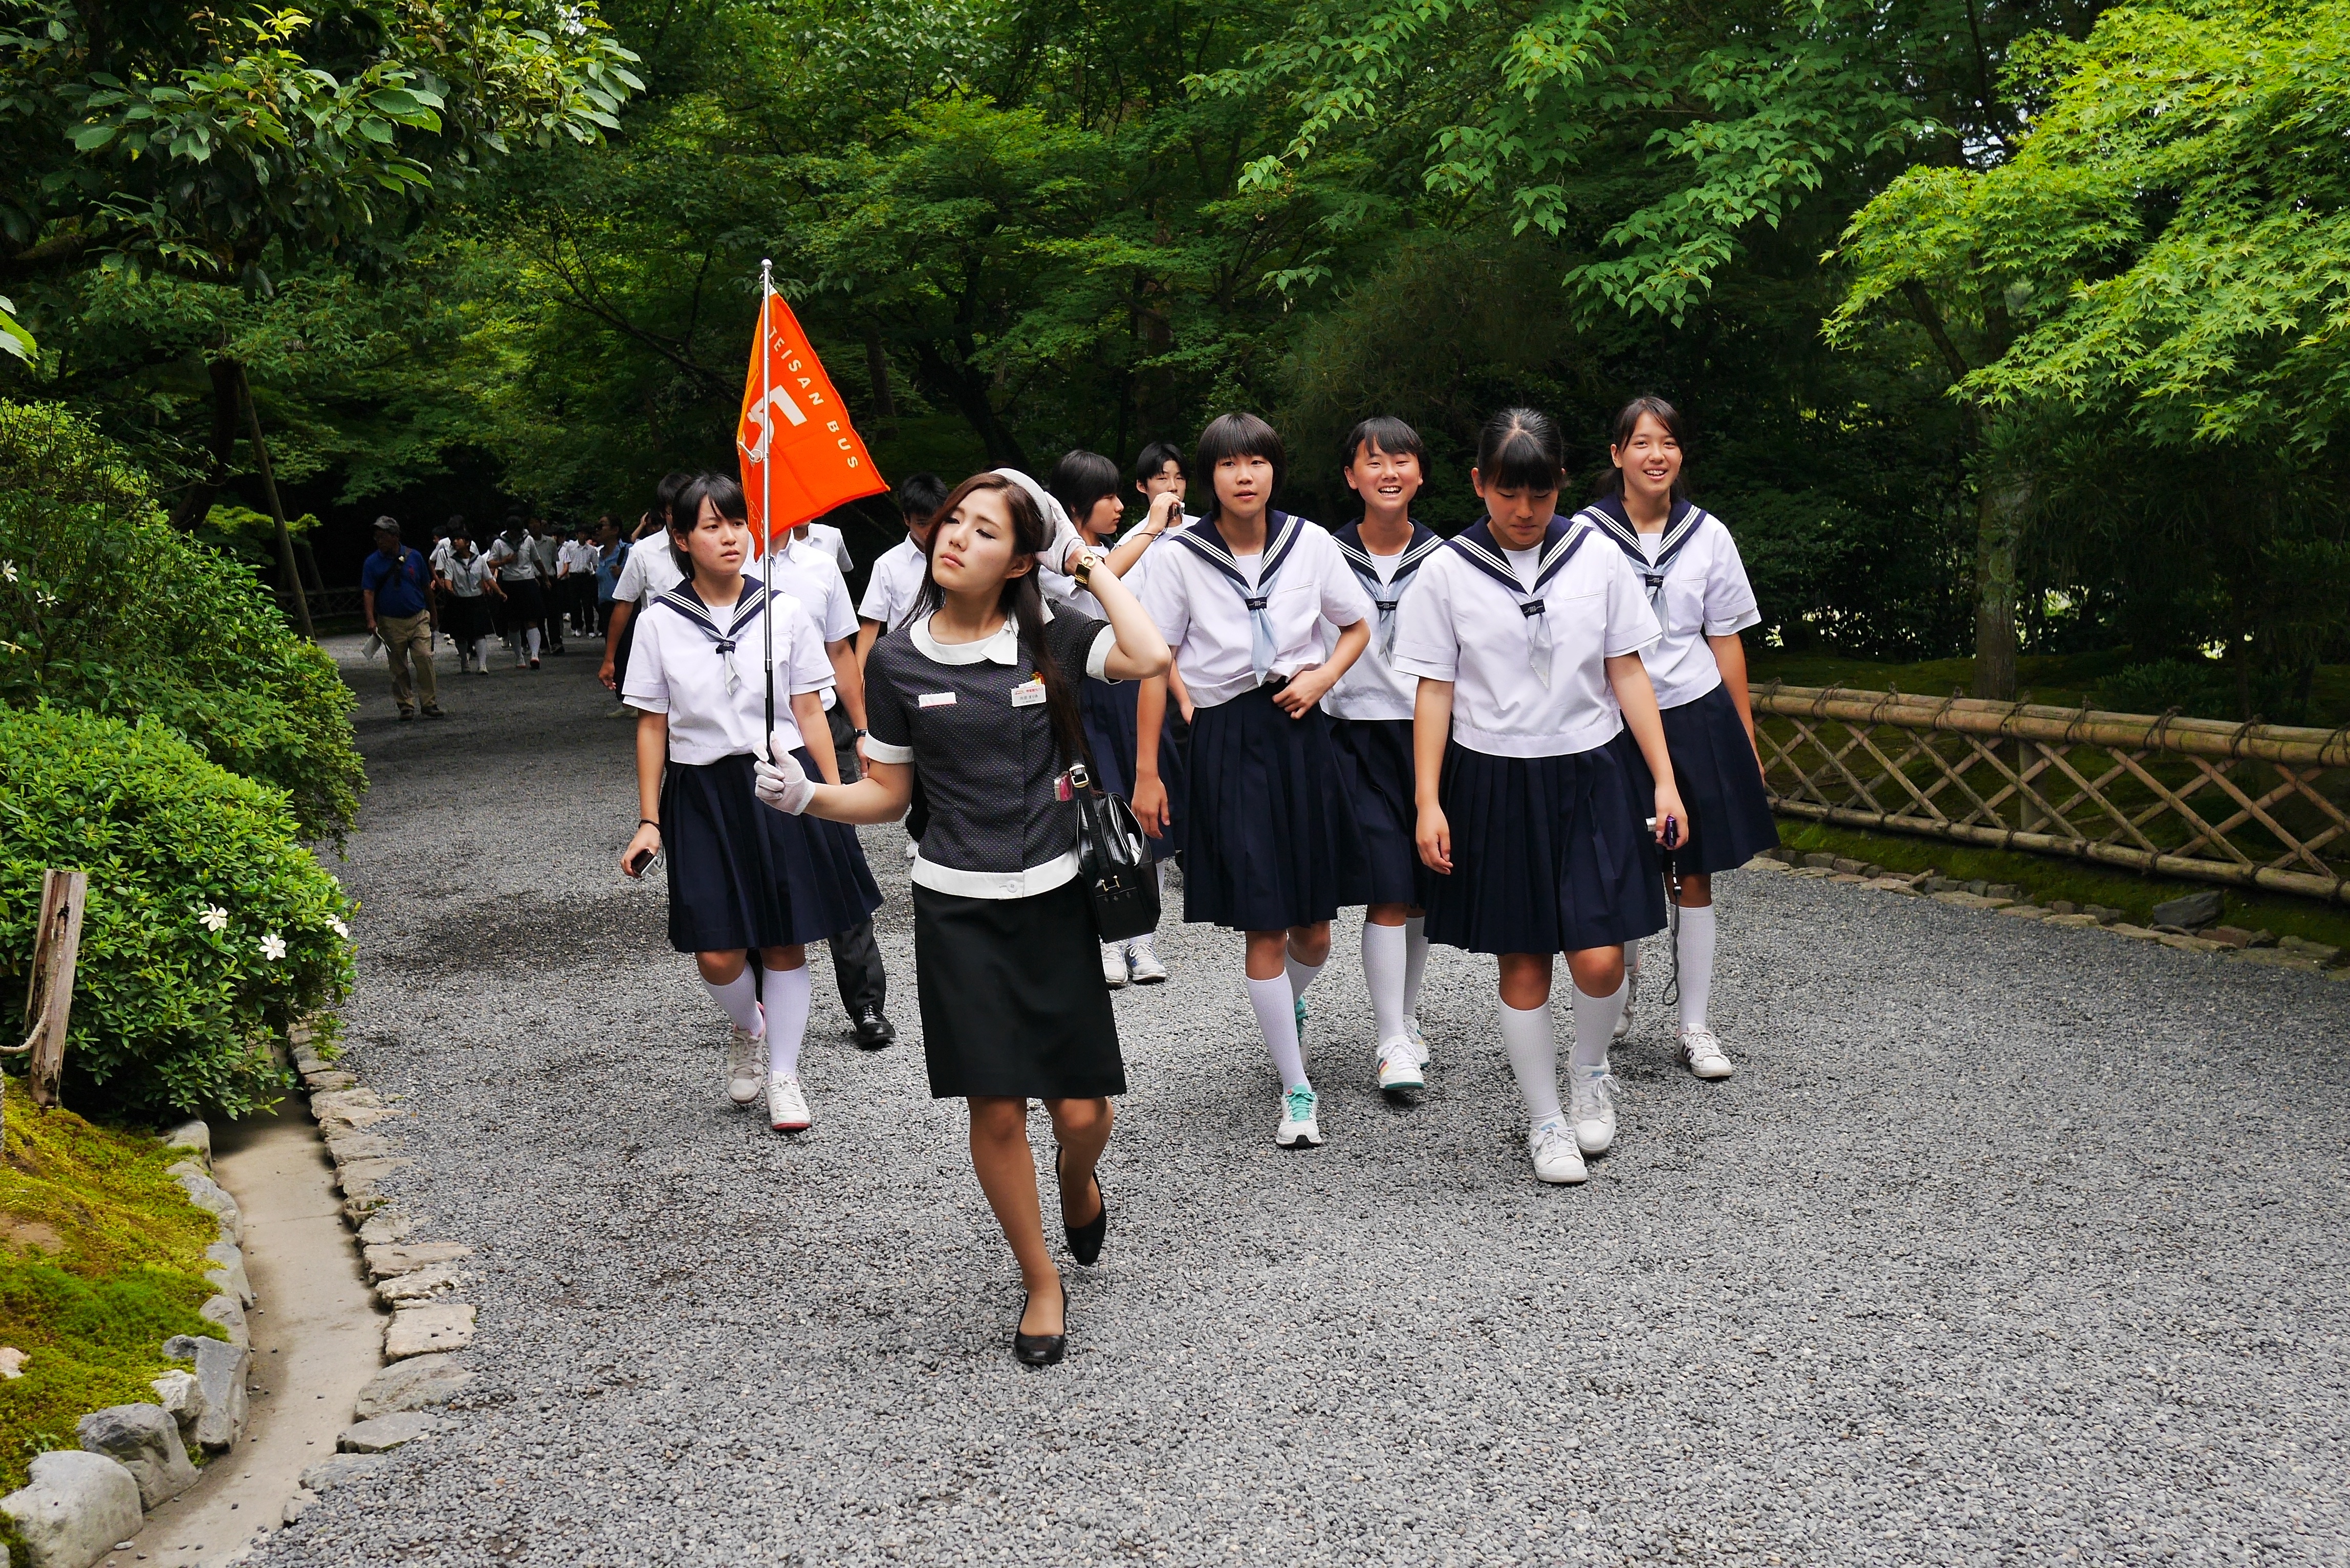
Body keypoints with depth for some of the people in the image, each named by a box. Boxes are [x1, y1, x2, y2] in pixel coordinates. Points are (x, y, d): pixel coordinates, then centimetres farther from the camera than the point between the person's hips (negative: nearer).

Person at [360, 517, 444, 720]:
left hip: (418, 618, 0)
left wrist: (433, 617, 15)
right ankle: (406, 705, 13)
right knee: (398, 667, 5)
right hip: (391, 623, 0)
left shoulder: (414, 557, 3)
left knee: (425, 658, -11)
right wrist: (371, 619, -18)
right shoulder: (372, 563, 1)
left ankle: (430, 704, -6)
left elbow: (427, 588, 11)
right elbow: (368, 592, -4)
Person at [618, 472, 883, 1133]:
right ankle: (747, 1028, 30)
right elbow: (652, 726, 5)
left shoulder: (782, 611, 0)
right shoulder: (660, 621, 1)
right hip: (702, 794, 0)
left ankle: (783, 1074, 23)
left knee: (785, 942, 5)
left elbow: (810, 713, 5)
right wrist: (649, 822, 3)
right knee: (717, 955, -5)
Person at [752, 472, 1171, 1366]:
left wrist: (1091, 563, -11)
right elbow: (889, 793, 8)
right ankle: (1041, 1280, 25)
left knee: (1081, 1112, 2)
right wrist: (807, 797, -10)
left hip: (1052, 899, 0)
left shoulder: (1050, 638, -2)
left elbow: (1148, 658, -21)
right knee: (996, 1109, 1)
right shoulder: (897, 662, 1)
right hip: (957, 909, 0)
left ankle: (1077, 1176, 41)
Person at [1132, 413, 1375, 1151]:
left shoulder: (1308, 543, 2)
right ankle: (1297, 1091, 10)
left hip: (1299, 732, 2)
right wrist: (1147, 772, -3)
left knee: (1314, 928, 8)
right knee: (1263, 928, -3)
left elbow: (1359, 626, 15)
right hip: (1227, 739, -2)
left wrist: (1321, 677, -5)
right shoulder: (1179, 556, -4)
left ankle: (1290, 1004, 44)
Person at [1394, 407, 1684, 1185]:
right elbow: (1434, 691, 0)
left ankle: (1592, 1068, 25)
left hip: (1592, 775, 1)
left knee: (1599, 959, -8)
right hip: (1494, 782, 0)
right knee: (1522, 964, 6)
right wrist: (1428, 802, -5)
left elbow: (1628, 674, 4)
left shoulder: (1598, 560, 0)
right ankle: (1544, 1121, 23)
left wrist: (1664, 780, 0)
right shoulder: (1447, 573, -2)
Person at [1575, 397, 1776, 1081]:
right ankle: (1622, 976, 37)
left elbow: (1725, 640, 8)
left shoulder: (1707, 534, 3)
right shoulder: (1584, 533, -4)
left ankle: (1694, 1025, 14)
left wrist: (1746, 738, 7)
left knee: (1695, 875, 3)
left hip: (1695, 719, 2)